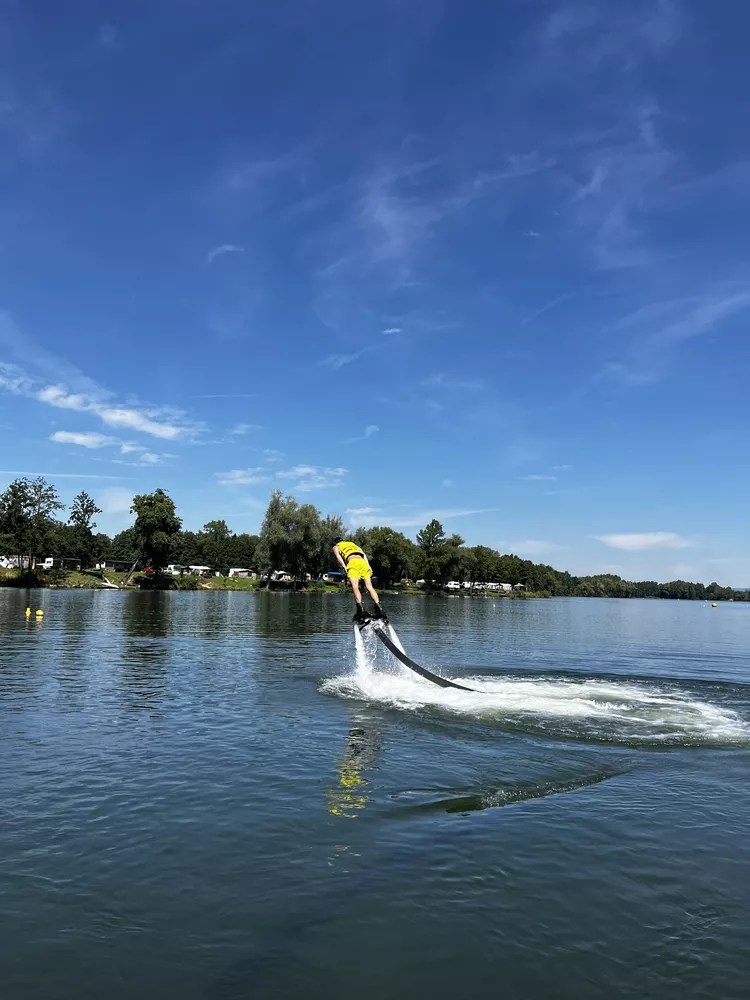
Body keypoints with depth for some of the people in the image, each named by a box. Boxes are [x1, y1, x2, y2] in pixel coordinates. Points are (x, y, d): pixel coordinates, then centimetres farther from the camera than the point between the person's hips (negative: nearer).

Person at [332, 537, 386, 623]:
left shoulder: (336, 547, 28)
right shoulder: (353, 544, 39)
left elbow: (337, 555, 5)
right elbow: (363, 554, 22)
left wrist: (344, 567, -6)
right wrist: (369, 566, 11)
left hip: (353, 562, -4)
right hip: (363, 562, 4)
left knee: (355, 587, -16)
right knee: (369, 587, -3)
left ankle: (361, 610, -36)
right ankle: (379, 609, -19)